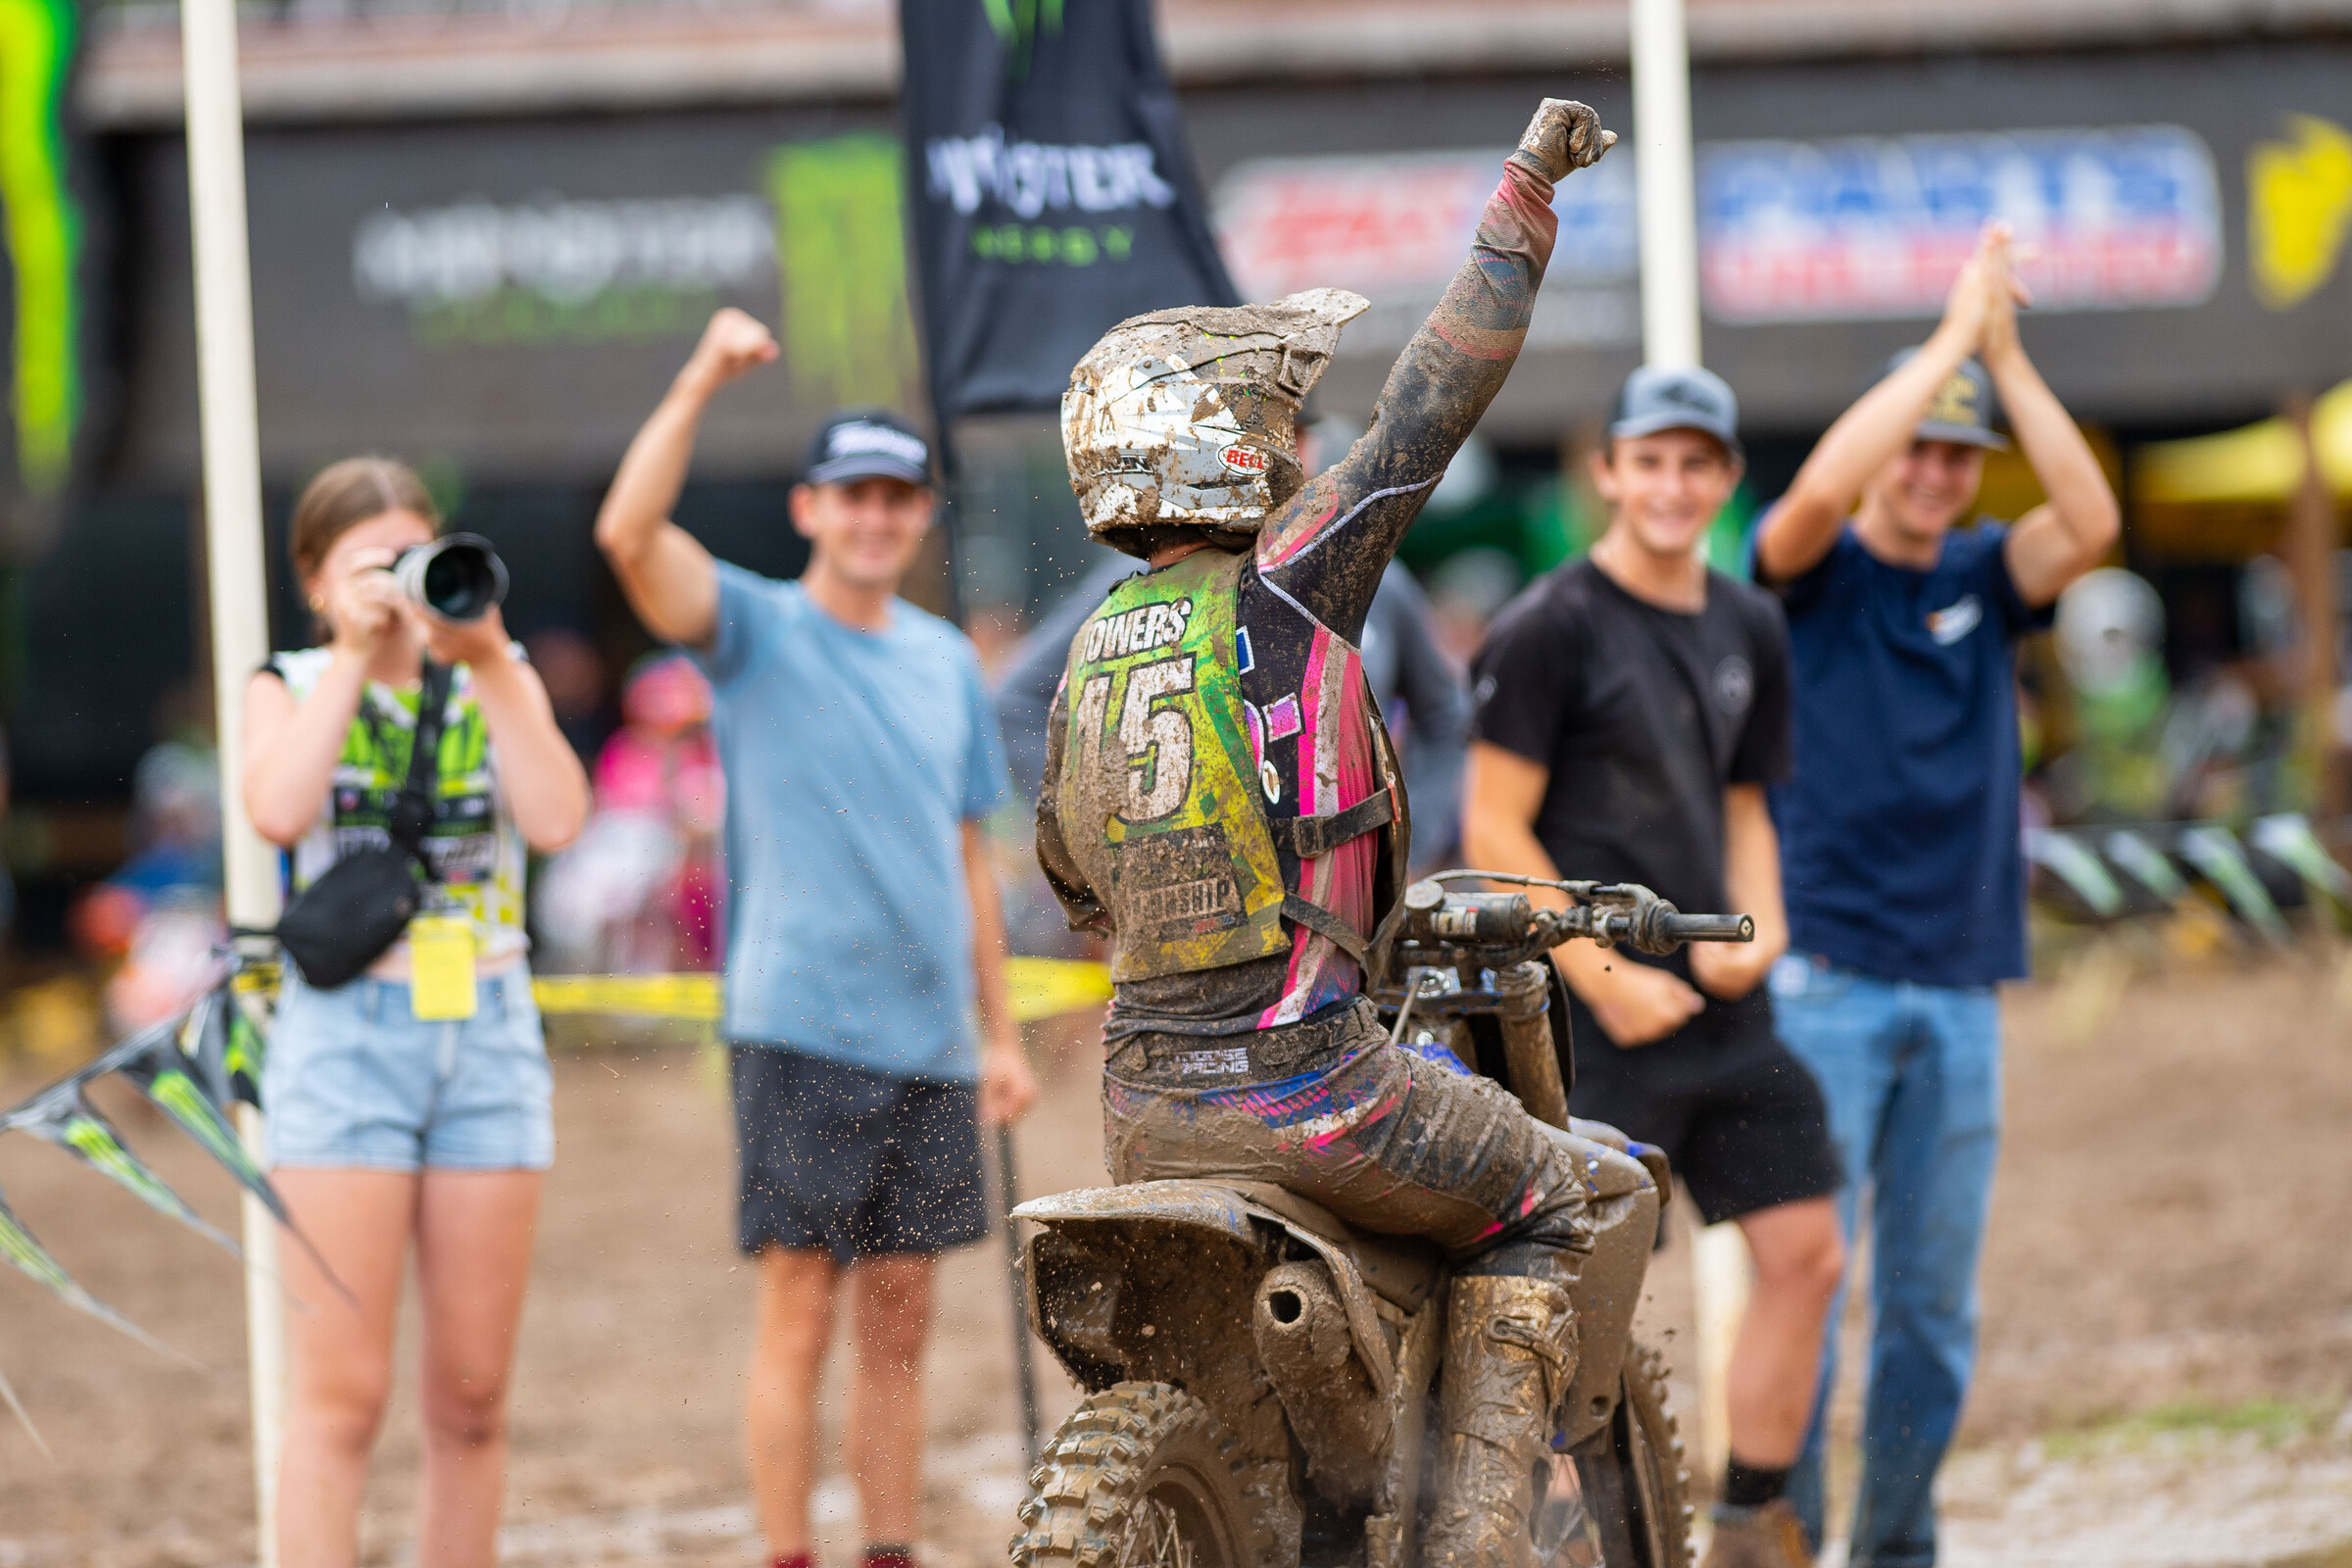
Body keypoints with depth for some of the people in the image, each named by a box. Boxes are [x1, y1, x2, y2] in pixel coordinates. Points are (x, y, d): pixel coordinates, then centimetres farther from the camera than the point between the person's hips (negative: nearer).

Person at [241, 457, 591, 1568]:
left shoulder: (500, 683, 11)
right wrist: (354, 655, -11)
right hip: (344, 1034, -3)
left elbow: (556, 818, -7)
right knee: (341, 1394, -10)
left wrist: (486, 662, -10)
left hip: (490, 1031, 3)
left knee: (471, 1400, 4)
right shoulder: (289, 689, 7)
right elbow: (277, 811, -16)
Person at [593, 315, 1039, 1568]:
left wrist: (1000, 1032, 15)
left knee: (900, 1320, 8)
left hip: (927, 1042, 5)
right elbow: (629, 534, -19)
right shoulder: (756, 631, -1)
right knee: (799, 1314, -5)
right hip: (799, 1031, -5)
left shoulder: (947, 662, 14)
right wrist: (700, 384, -26)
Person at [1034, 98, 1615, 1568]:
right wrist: (1528, 191, 2)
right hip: (1303, 1086, -7)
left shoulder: (1094, 649, 10)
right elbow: (1440, 392, -6)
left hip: (1147, 1102, 7)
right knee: (1540, 1202, 15)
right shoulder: (1283, 592, -10)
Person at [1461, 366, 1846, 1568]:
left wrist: (1755, 927, 1)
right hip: (1583, 1018, -7)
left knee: (1804, 1252, 4)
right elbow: (1493, 830, -11)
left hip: (1720, 1007, 7)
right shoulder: (1549, 628, -9)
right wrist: (1606, 981, -15)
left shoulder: (1748, 630, 12)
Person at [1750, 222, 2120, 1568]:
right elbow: (1818, 493, -23)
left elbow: (2093, 522, -8)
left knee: (1935, 1303, 7)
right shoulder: (1815, 575, 0)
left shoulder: (1987, 579, 11)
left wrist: (2008, 357, -14)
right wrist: (1951, 335, -19)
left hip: (1961, 990, 4)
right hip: (1825, 980, -4)